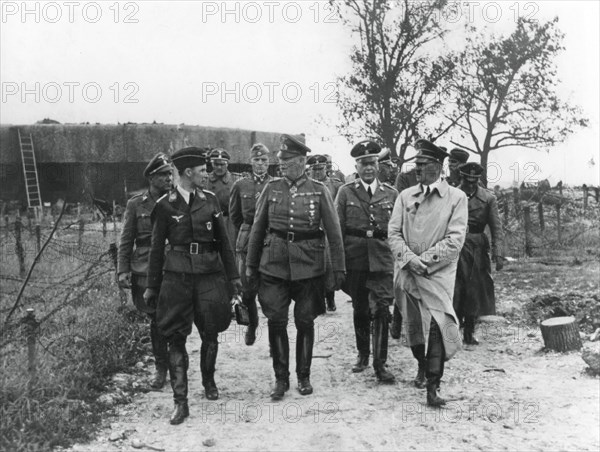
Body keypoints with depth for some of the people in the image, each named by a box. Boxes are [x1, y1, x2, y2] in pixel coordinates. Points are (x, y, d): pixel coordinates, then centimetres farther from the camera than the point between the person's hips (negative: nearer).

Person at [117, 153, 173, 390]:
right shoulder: (136, 204, 5)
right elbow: (126, 241, 6)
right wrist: (123, 270, -3)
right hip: (145, 271, 0)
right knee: (156, 319, 5)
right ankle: (160, 367, 21)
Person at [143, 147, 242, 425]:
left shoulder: (210, 200, 7)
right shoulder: (165, 204, 0)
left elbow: (223, 241, 12)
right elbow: (157, 247, 4)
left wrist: (233, 276, 11)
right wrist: (152, 287, 6)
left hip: (210, 273, 2)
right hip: (177, 275, -2)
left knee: (210, 334, 9)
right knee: (176, 337, -3)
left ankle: (208, 381, 35)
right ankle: (180, 402, 3)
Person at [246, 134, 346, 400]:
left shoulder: (319, 191, 0)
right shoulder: (271, 189, 5)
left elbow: (334, 233, 2)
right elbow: (257, 229, 10)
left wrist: (338, 269, -1)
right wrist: (251, 264, 8)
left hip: (308, 266, -1)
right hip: (274, 265, 1)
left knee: (305, 322, 7)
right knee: (276, 321, -2)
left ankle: (304, 376, 23)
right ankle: (281, 378, 13)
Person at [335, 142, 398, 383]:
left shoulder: (391, 193, 6)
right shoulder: (346, 192, 4)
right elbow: (337, 230, 3)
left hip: (382, 259, 0)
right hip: (355, 260, 1)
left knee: (382, 310, -9)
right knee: (360, 309, 12)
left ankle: (380, 363, -3)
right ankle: (363, 354, 30)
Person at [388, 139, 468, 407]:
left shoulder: (456, 198, 0)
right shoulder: (405, 196, 9)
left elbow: (455, 240, -7)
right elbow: (393, 233, 4)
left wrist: (424, 260, -13)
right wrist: (409, 258, -12)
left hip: (437, 273, -3)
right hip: (407, 272, 3)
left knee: (436, 326, -11)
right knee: (412, 325, 9)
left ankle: (433, 387, -2)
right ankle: (422, 366, 38)